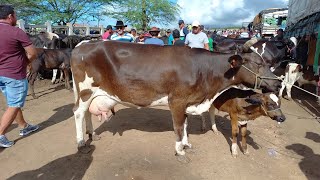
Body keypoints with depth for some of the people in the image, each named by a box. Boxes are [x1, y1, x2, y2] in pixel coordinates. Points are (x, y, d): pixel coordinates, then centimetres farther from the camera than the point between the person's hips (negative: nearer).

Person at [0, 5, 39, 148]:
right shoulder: (17, 32, -16)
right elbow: (33, 54, -14)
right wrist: (24, 62, 5)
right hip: (15, 75, -8)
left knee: (13, 103, 19)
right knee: (13, 106, 3)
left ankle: (24, 127, 33)